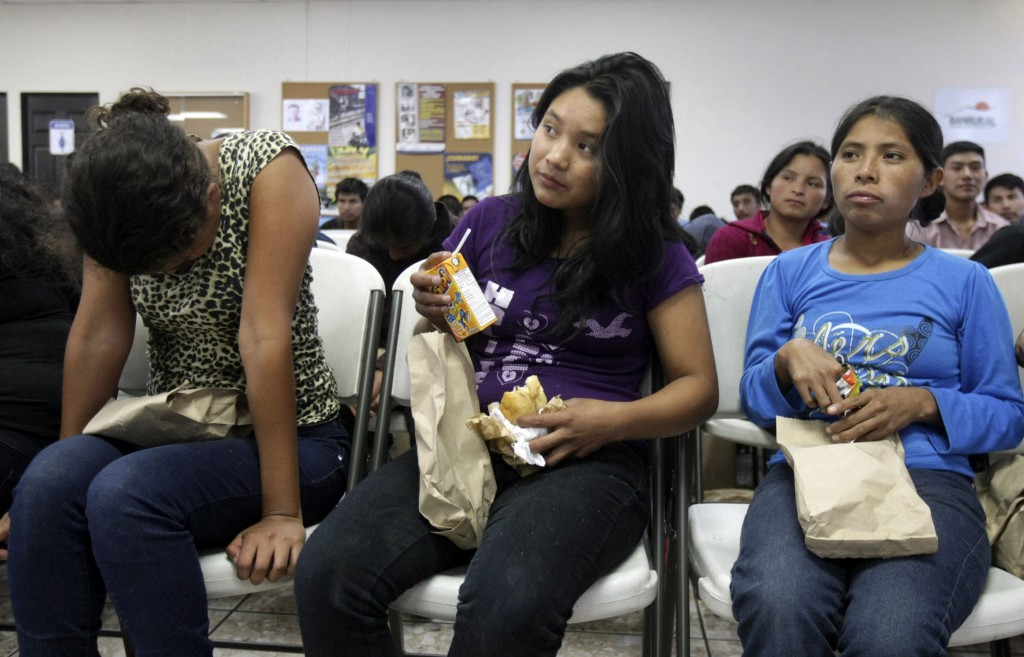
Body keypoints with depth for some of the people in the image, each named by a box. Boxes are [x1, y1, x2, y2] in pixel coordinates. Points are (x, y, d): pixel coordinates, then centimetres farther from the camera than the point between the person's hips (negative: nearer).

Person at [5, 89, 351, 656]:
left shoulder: (266, 167, -17)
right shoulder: (113, 195, -3)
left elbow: (264, 337, -24)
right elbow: (96, 337, -5)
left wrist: (282, 511, -24)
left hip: (290, 439, -4)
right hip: (172, 435, 5)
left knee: (124, 494, -28)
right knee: (47, 484, -23)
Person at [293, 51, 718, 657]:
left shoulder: (656, 256, 5)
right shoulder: (491, 223, 13)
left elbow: (698, 386, 6)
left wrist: (615, 420, -13)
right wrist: (436, 314, -2)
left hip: (587, 464, -3)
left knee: (506, 608, -36)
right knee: (326, 577, -25)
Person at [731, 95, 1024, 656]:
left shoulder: (964, 282, 13)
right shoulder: (790, 272, 17)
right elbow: (753, 397, 13)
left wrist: (921, 403, -7)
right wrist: (788, 359, -10)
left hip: (929, 479, 0)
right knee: (777, 611, -34)